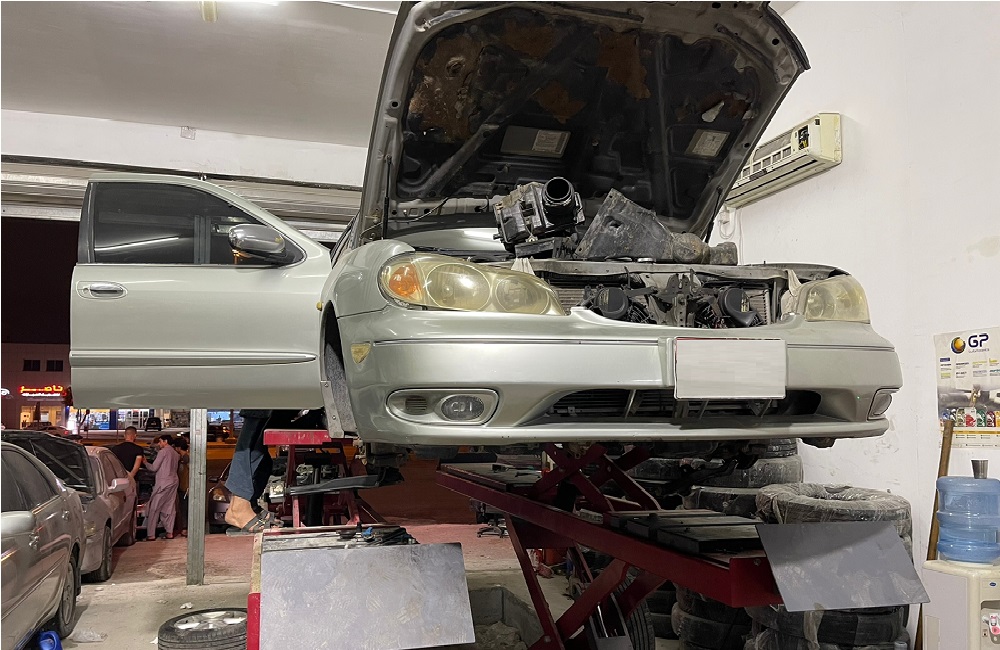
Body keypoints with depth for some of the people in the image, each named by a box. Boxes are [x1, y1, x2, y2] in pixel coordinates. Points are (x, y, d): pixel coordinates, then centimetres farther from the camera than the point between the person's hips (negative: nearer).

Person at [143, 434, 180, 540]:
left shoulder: (163, 452, -8)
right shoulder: (175, 453, 15)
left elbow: (154, 468, -9)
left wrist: (145, 462, 7)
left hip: (163, 484, -8)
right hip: (173, 482, 8)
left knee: (153, 508, -3)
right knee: (170, 508, 10)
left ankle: (151, 535, -6)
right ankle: (170, 533, 8)